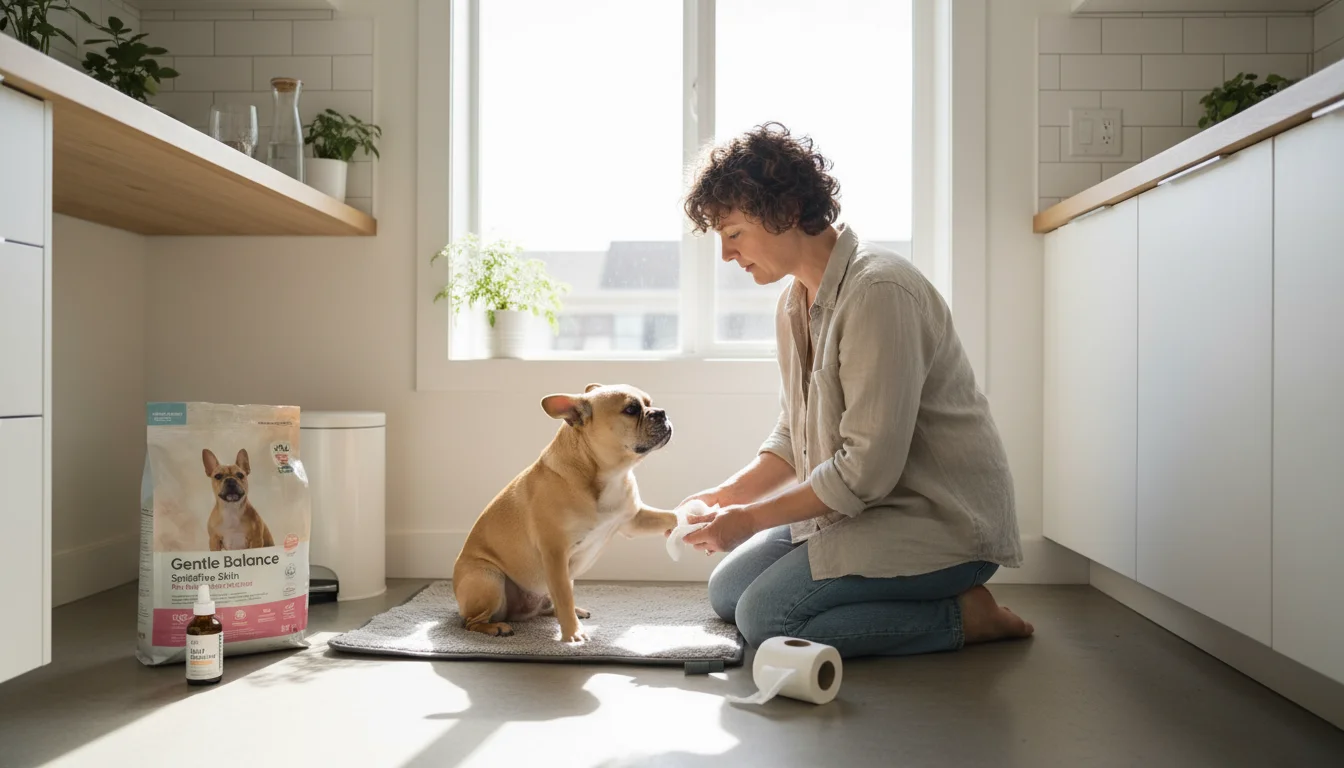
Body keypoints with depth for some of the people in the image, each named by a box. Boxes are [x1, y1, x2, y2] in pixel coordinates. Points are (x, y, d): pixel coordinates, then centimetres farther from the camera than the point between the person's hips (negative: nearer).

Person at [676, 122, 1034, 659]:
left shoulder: (878, 291, -23)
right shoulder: (795, 302, 7)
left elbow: (867, 469, -26)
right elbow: (794, 437, 13)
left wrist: (749, 519, -17)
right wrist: (728, 494, -2)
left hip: (939, 519, -10)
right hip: (856, 509, 10)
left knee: (765, 618, -19)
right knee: (726, 592, 9)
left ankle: (963, 614, -5)